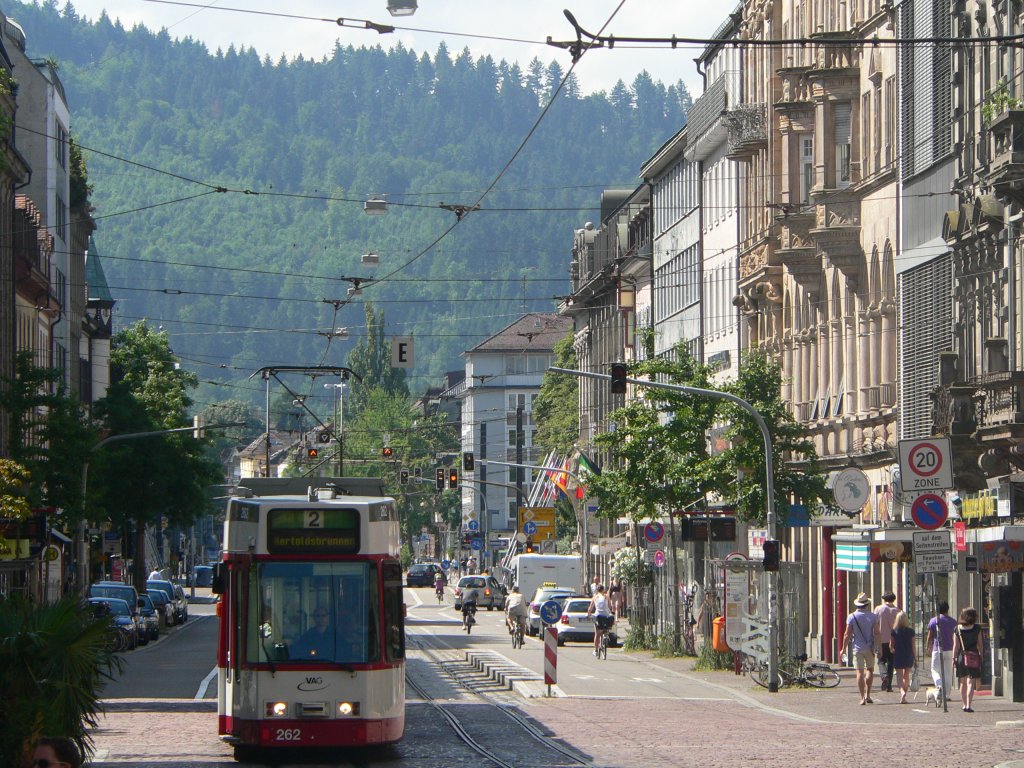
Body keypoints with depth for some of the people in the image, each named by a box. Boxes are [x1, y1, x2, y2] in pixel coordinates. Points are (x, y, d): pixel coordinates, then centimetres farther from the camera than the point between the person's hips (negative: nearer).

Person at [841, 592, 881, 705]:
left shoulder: (852, 617, -5)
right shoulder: (873, 617, -3)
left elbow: (847, 635, -5)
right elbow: (876, 633, -6)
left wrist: (843, 649, 2)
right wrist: (877, 647, 0)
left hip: (857, 648, -1)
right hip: (869, 648, 1)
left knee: (860, 672, 0)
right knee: (870, 670, 17)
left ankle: (862, 698, -5)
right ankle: (867, 695, 8)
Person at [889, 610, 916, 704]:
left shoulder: (894, 631, -6)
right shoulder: (910, 631, -4)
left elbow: (891, 645, -2)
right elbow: (913, 646, -1)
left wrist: (892, 650, 19)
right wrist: (915, 659, 6)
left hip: (898, 656, -2)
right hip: (908, 656, 2)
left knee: (899, 676, -2)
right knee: (906, 676, 16)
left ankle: (902, 692, -27)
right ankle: (904, 697, 20)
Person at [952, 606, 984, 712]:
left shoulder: (958, 629, 0)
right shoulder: (977, 628, -3)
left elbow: (956, 645, -1)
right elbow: (980, 644, 0)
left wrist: (954, 658, 3)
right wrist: (981, 656, 9)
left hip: (961, 657, 2)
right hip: (974, 658, -2)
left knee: (963, 682, 16)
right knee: (971, 682, -5)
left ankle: (965, 704, 27)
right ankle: (968, 705, -17)